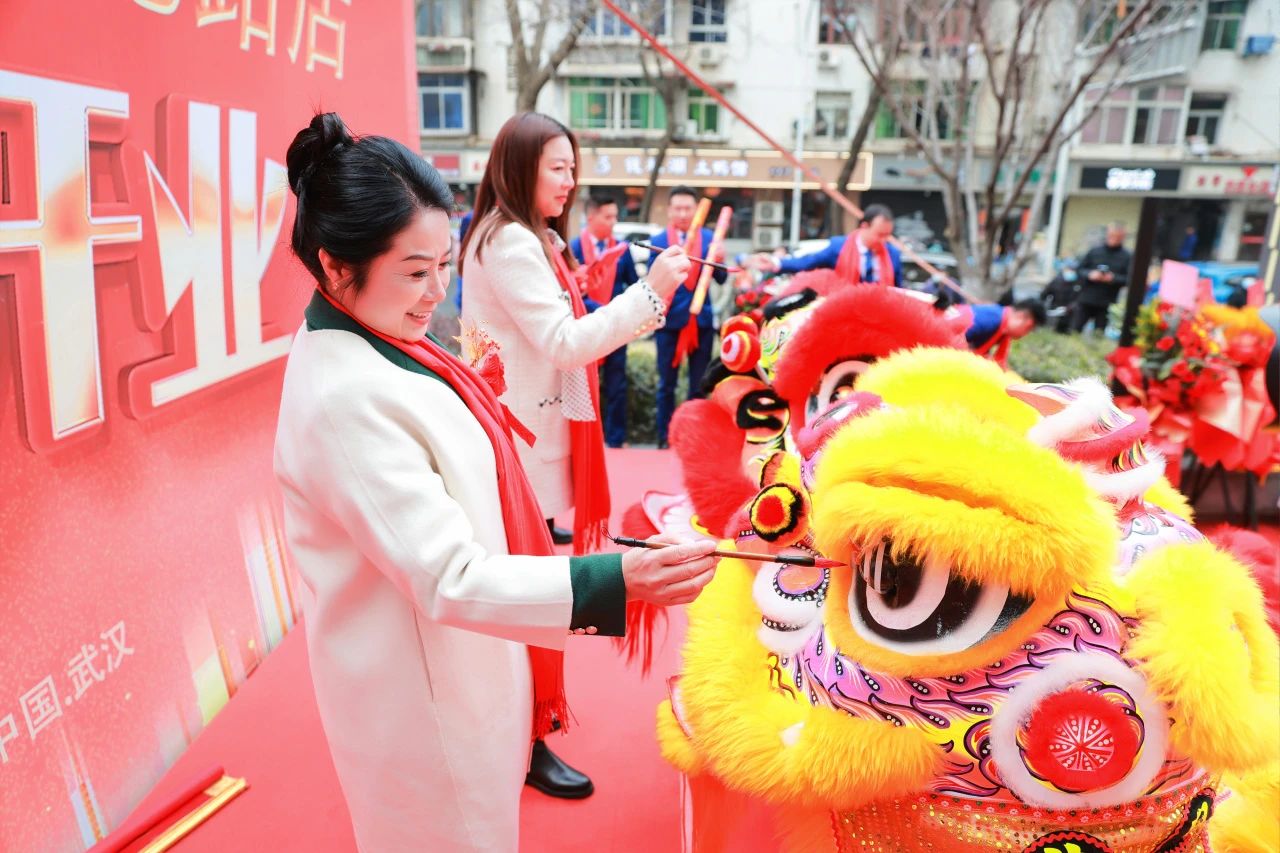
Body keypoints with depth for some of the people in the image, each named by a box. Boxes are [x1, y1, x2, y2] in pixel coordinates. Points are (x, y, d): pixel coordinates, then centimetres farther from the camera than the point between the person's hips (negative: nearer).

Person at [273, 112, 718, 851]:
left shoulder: (372, 345, -1)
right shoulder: (349, 396, -31)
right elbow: (450, 578, -33)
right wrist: (613, 582, -39)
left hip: (453, 664, 9)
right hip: (422, 689, -9)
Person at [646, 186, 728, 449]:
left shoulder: (709, 238, 4)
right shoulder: (658, 241, 1)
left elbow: (720, 278, -2)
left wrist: (718, 259, -21)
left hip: (702, 320, 1)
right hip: (669, 321, -1)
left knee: (700, 384, 7)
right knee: (666, 383, 5)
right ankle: (665, 437, 13)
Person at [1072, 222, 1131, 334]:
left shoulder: (1126, 257, 2)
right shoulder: (1094, 251, 6)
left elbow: (1130, 279, -5)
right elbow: (1080, 269, 7)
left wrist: (1114, 278, -20)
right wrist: (1089, 274, -13)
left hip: (1106, 305, -1)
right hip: (1085, 300, 1)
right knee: (1075, 330, 2)